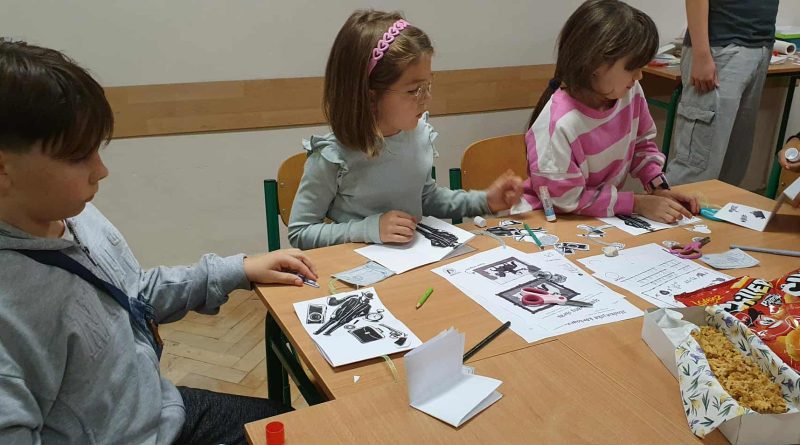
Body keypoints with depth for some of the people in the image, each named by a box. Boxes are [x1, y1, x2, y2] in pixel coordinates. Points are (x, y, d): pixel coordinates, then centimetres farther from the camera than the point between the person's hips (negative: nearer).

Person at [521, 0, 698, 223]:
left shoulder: (631, 93, -8)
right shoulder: (558, 124, -28)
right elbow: (567, 199, -21)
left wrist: (658, 188, -5)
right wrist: (637, 203, -18)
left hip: (607, 217, 5)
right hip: (557, 222, -5)